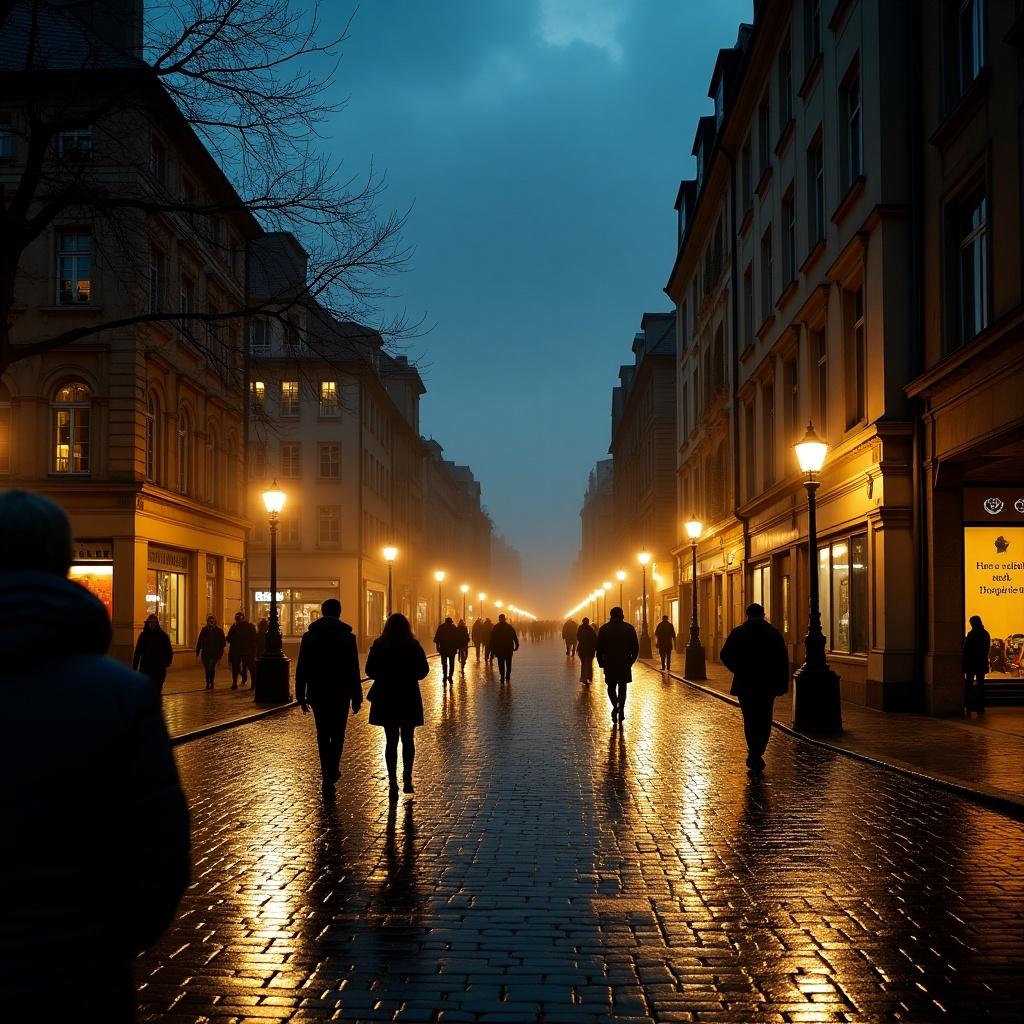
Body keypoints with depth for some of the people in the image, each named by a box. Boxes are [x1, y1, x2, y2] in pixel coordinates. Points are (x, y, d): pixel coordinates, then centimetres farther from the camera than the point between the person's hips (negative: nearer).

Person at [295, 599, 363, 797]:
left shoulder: (309, 636, 1)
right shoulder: (348, 637, -4)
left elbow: (301, 669, 2)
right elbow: (354, 671, -5)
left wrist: (301, 697, 7)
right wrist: (356, 698, -1)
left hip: (317, 694, 2)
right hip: (341, 695, -2)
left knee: (323, 736, 12)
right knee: (337, 735, 7)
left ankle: (328, 776, 13)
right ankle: (331, 772, -9)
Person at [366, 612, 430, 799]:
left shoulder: (379, 646, -4)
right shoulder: (413, 646, -5)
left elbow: (369, 670, -4)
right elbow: (423, 670, -5)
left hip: (385, 699, 0)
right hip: (409, 699, 0)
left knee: (391, 741, 6)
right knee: (408, 739, 13)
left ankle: (393, 784, 2)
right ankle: (407, 779, 8)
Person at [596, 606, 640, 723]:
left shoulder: (604, 629, -1)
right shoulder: (629, 628, 2)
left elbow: (599, 648, -2)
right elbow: (636, 648, 1)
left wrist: (601, 663, 7)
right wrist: (631, 661, 12)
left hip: (610, 664, -1)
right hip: (625, 664, 1)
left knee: (611, 687, 11)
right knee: (622, 687, 13)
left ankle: (615, 705, -14)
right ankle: (621, 711, 10)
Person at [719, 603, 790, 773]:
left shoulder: (738, 633, -2)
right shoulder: (774, 633, 1)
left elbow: (725, 656, -5)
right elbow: (783, 661, -1)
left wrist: (739, 671, 9)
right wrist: (783, 684, 3)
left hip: (745, 684, 0)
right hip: (768, 685, 0)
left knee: (750, 720, 9)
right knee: (764, 721, 9)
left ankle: (754, 755, 1)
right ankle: (757, 755, 1)